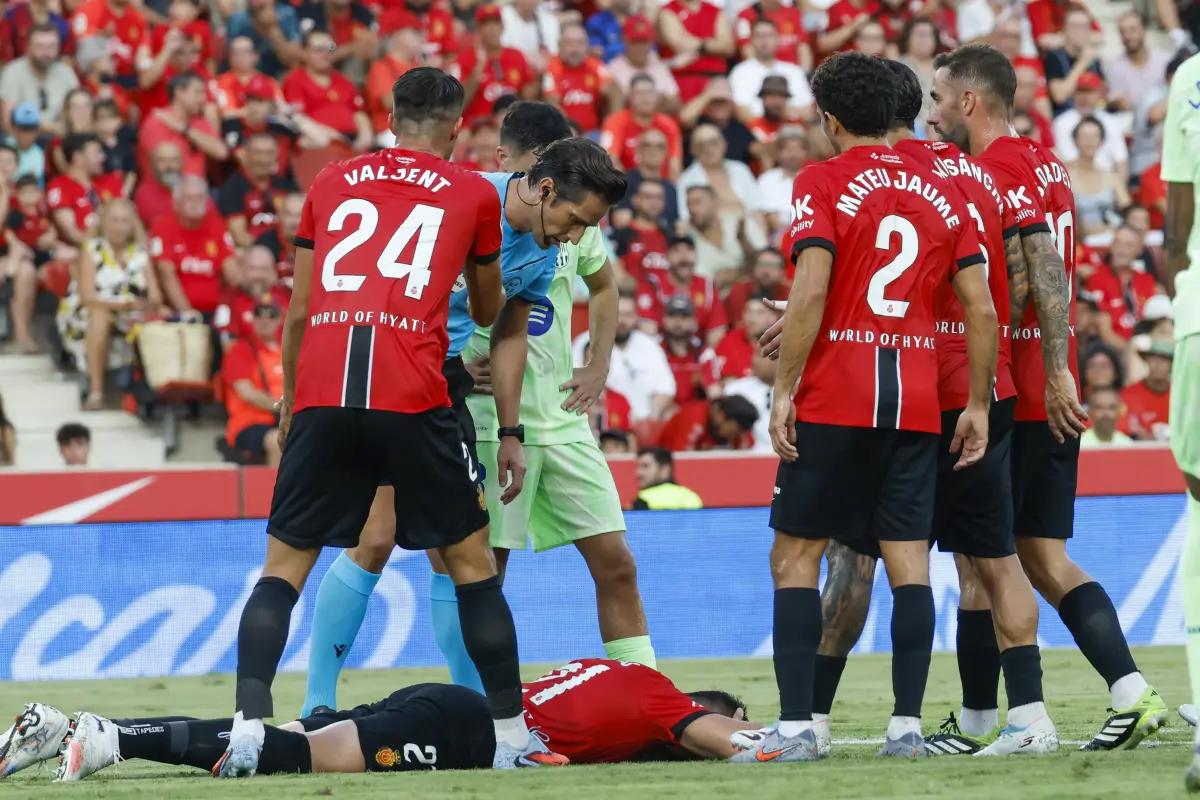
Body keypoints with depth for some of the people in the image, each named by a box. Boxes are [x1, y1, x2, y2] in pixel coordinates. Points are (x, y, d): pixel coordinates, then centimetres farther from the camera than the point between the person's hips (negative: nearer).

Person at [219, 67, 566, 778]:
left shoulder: (332, 182, 20)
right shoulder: (474, 194, 15)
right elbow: (490, 314, 28)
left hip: (322, 393, 2)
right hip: (414, 397, -2)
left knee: (284, 566, 8)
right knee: (471, 561, 11)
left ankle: (248, 732, -7)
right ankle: (513, 736, 12)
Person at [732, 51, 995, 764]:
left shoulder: (822, 183, -3)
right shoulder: (942, 193, 11)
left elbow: (810, 292, -14)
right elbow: (983, 311, 7)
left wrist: (784, 392, -10)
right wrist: (978, 405, 13)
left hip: (834, 402, -4)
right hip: (918, 403, 4)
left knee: (796, 556, 2)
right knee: (908, 558, 4)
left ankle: (796, 727, -5)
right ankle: (908, 725, -2)